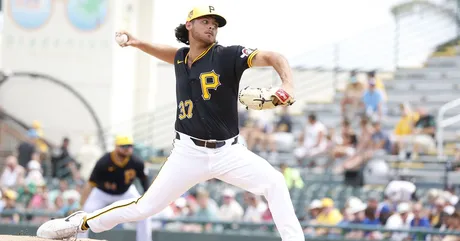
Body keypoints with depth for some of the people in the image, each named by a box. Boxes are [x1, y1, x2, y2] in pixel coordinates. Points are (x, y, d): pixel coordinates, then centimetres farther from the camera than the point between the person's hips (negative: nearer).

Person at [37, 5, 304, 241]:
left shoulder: (227, 56, -9)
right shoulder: (182, 58, 5)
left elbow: (273, 57, -19)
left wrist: (288, 86, -39)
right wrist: (138, 43, 20)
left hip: (227, 151, -2)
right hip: (189, 152, 2)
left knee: (274, 182, -25)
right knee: (145, 207, 2)